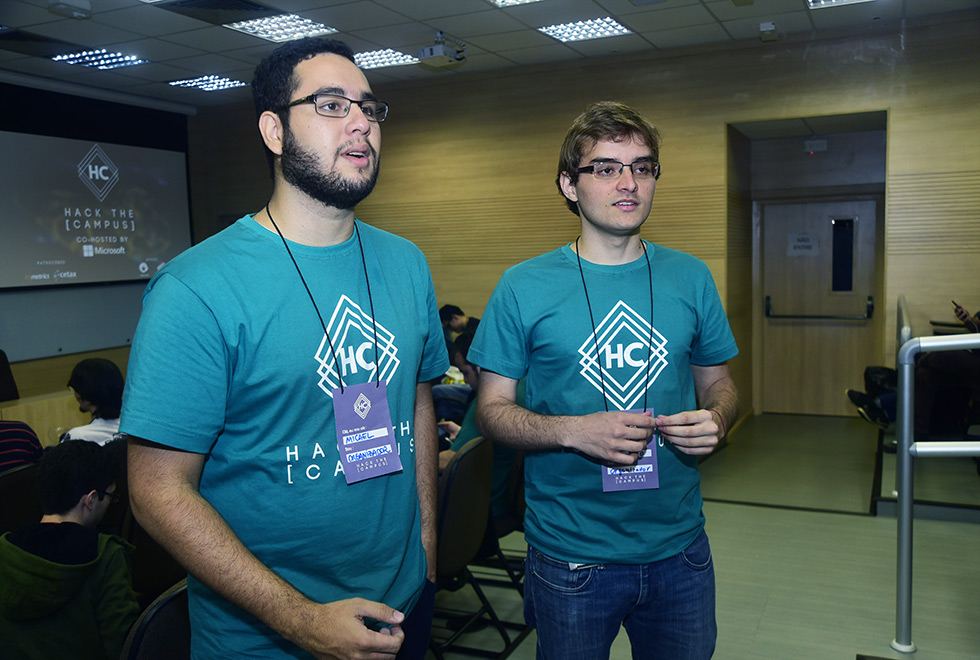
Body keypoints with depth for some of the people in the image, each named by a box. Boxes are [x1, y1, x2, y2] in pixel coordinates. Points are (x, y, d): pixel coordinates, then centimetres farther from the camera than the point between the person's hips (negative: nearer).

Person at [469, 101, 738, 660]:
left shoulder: (691, 279, 2)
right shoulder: (524, 288, -7)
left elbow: (719, 383, 12)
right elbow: (492, 409, -6)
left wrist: (715, 419, -11)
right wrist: (574, 431, -23)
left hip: (679, 549, 3)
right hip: (571, 557, -3)